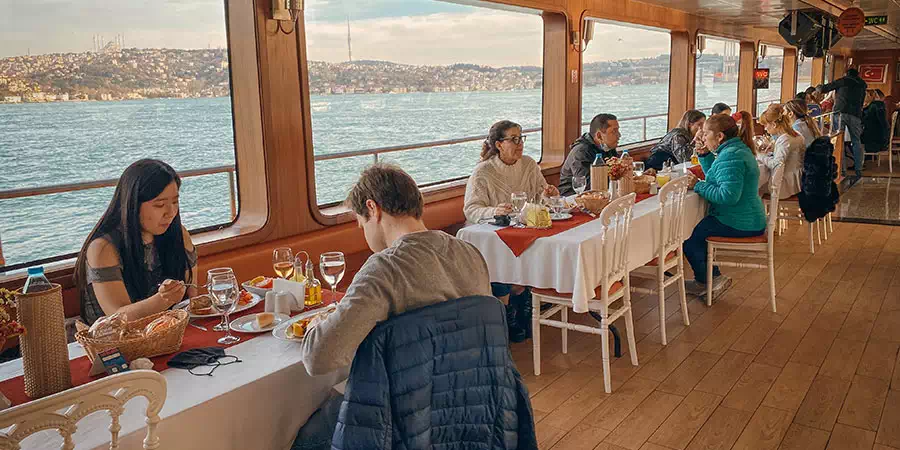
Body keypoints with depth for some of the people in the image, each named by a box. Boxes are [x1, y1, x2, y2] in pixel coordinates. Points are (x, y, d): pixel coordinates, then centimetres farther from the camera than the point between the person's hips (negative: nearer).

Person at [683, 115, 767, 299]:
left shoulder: (730, 156, -23)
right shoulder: (737, 149, 13)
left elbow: (728, 195, -32)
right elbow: (717, 177, 27)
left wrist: (698, 186, -22)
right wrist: (705, 155, 13)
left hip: (739, 224, -11)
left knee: (688, 235, -2)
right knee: (697, 227, 22)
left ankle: (706, 280, 14)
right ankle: (707, 279, 26)